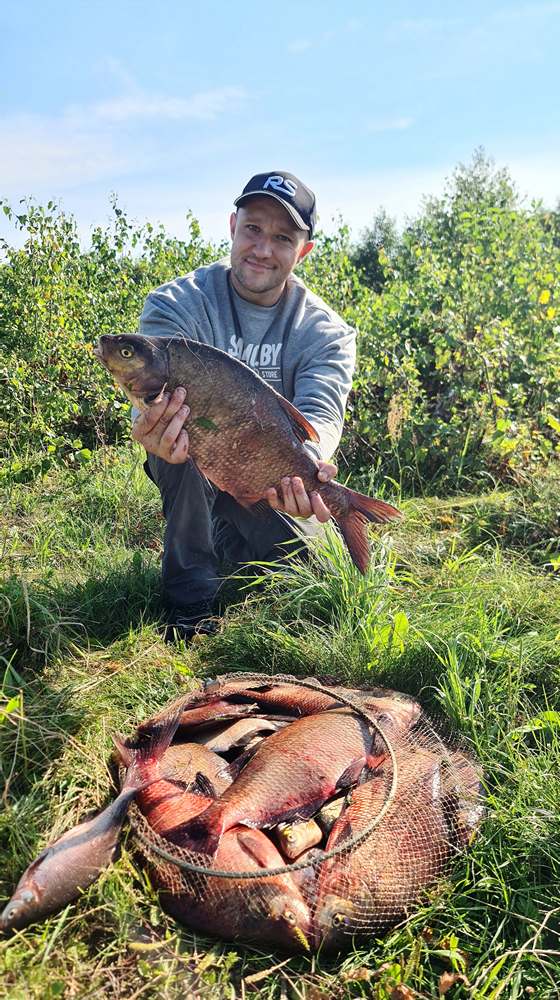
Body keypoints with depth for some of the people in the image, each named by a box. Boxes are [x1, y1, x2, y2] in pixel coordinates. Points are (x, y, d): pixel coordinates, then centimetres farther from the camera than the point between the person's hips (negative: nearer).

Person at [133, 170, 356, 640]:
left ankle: (230, 538, 25)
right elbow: (160, 398, -33)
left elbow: (320, 412, -29)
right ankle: (191, 599, -18)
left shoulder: (327, 331, -12)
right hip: (191, 469, -2)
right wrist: (156, 428, -59)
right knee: (188, 434, -35)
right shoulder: (177, 304, -16)